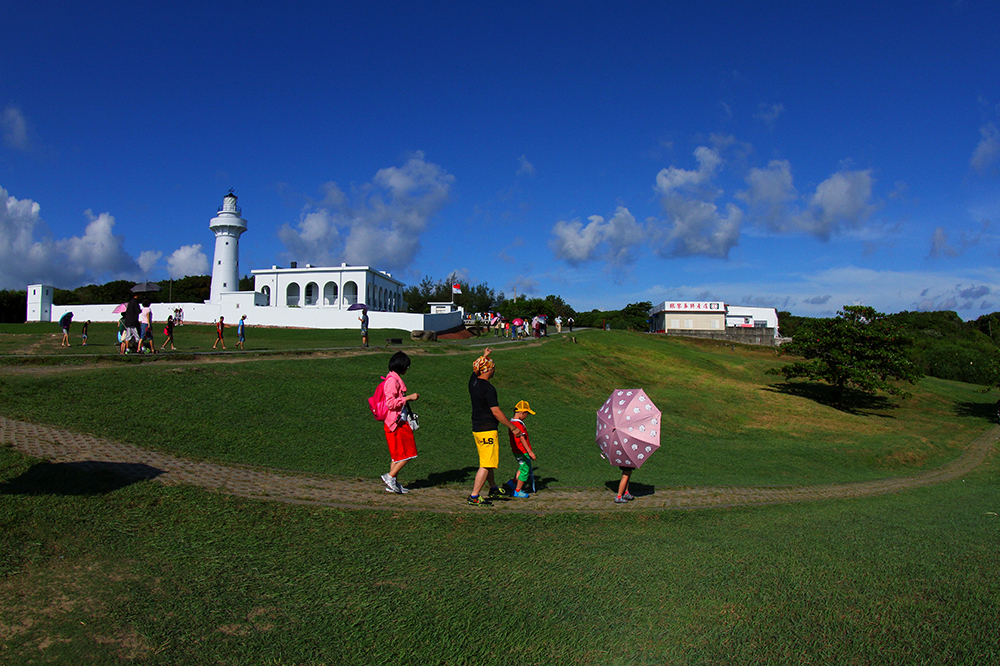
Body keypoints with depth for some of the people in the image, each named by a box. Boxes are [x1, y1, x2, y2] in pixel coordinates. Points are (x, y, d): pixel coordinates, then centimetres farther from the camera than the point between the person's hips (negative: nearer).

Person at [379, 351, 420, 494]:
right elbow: (390, 403, -24)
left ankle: (393, 484, 18)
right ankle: (390, 476, 1)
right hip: (396, 423, -10)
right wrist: (408, 398, -19)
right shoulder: (392, 380, -17)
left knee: (397, 455, 14)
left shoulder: (396, 379, 15)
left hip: (400, 422, 10)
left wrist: (410, 398, 17)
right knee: (407, 453, -4)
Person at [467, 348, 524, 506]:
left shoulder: (473, 381, 3)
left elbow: (476, 371, 29)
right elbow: (496, 412, -19)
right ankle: (474, 496, -4)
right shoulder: (488, 388, -20)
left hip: (476, 429, 9)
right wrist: (513, 428, -10)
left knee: (487, 462, 22)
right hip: (488, 430, -9)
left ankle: (493, 489, 38)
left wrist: (484, 356, 44)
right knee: (486, 465, -4)